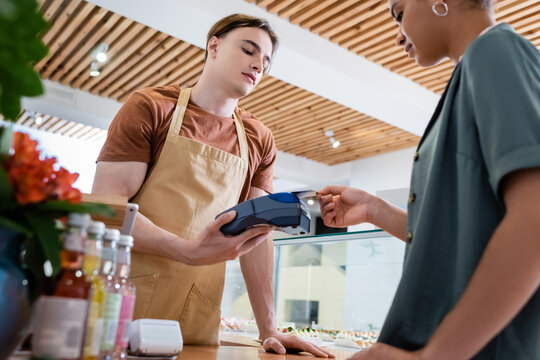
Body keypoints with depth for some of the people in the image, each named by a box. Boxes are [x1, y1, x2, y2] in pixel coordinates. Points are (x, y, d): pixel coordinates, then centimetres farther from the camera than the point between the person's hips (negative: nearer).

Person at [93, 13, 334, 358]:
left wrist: (269, 329, -2)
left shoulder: (260, 142, 8)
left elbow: (257, 234, 5)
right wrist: (189, 251, -26)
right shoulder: (150, 107, -3)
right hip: (124, 306, -2)